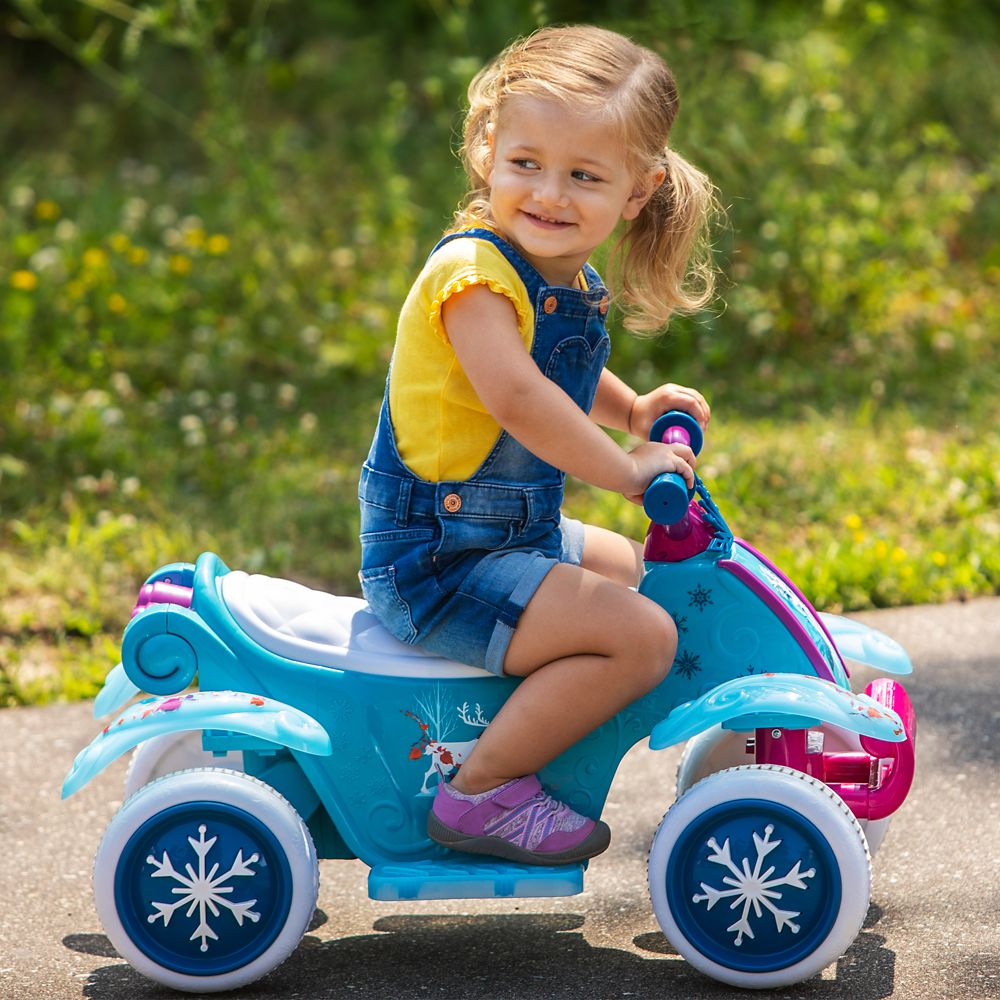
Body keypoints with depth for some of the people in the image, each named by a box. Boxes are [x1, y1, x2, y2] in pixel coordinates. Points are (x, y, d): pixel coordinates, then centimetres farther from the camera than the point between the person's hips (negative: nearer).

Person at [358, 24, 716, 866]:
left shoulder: (572, 283, 8)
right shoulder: (474, 271, -21)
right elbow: (517, 397, -35)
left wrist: (632, 410, 13)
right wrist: (629, 470, -26)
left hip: (510, 535, 10)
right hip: (433, 563, -10)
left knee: (629, 566, 31)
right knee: (643, 634, -20)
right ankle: (481, 791, -11)